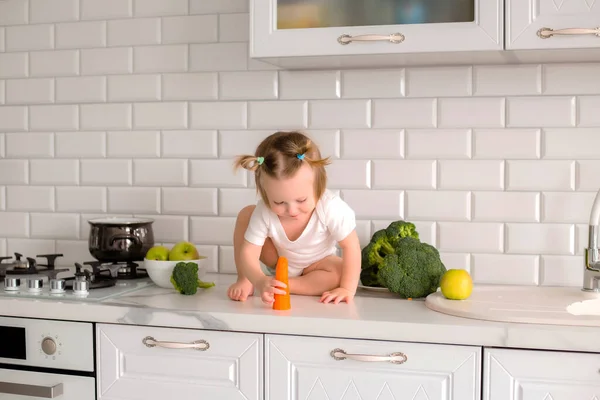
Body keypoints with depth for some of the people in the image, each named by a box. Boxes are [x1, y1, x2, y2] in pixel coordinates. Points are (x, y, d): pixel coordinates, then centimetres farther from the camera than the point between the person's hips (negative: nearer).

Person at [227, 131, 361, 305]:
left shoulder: (331, 207, -38)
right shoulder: (263, 212, -34)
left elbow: (351, 246, -29)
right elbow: (248, 253, -32)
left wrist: (347, 289, -34)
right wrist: (260, 281, -51)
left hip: (314, 265, -1)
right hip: (278, 262, 1)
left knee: (340, 271, -33)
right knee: (246, 214, -20)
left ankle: (284, 285, -22)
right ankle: (244, 279, -9)